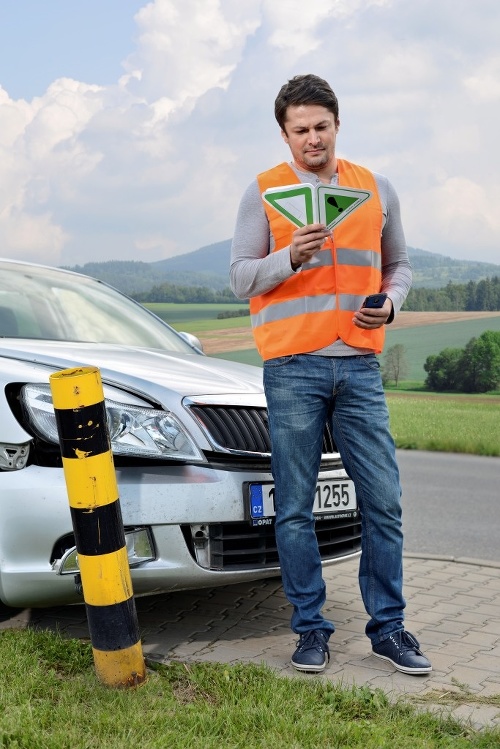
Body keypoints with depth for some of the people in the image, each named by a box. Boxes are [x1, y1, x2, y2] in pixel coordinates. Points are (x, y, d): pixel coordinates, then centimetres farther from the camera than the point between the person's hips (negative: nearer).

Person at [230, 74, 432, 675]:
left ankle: (388, 626, 14)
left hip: (359, 366, 3)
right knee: (295, 507, 2)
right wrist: (291, 257, -17)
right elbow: (240, 277, 1)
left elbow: (398, 264, 21)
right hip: (292, 368, -2)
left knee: (383, 501, 2)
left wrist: (390, 302, 0)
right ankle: (310, 629, 13)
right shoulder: (264, 192, 4)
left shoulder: (377, 190, 13)